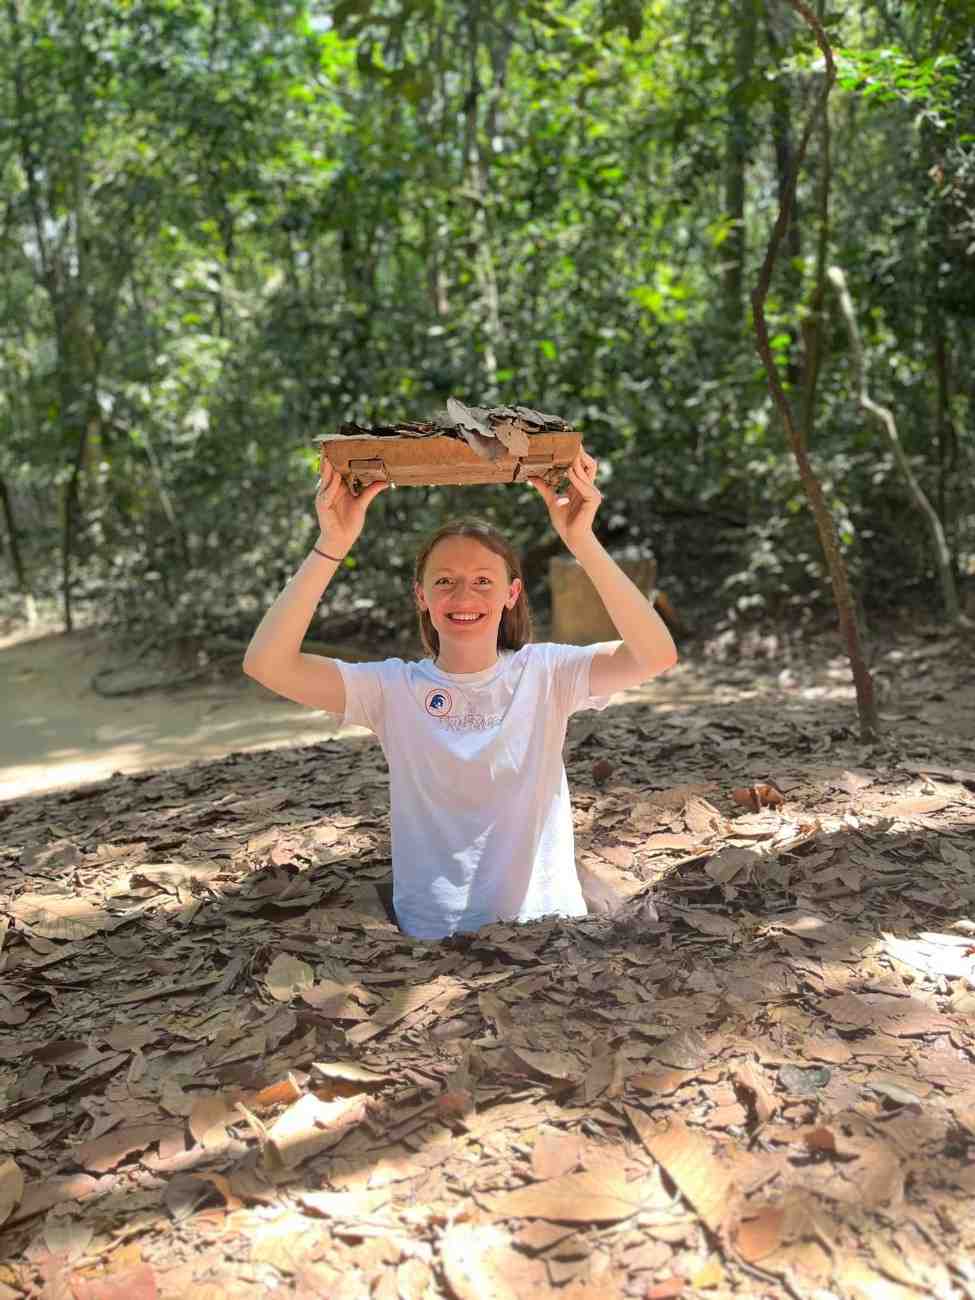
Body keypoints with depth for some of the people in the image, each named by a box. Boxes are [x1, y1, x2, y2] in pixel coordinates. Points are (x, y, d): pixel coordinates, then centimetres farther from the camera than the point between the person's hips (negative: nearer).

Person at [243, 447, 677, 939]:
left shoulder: (544, 673, 0)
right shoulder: (394, 687, 0)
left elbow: (656, 655, -17)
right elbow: (266, 664, -12)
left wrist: (582, 542, -25)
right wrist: (331, 547, -21)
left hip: (549, 923, 0)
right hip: (435, 937, 0)